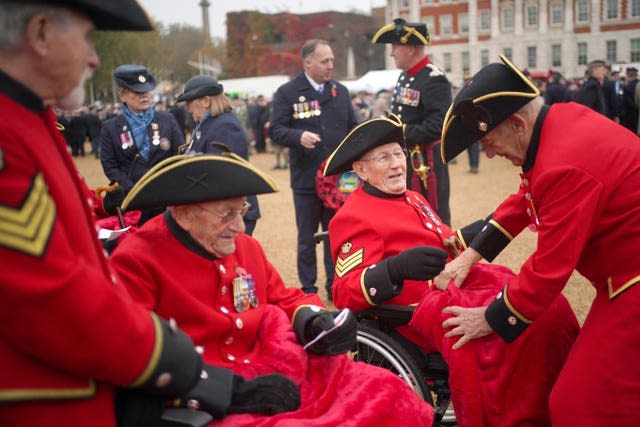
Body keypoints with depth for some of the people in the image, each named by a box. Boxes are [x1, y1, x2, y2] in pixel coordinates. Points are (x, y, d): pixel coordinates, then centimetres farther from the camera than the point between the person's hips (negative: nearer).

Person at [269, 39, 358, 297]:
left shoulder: (341, 91, 11)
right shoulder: (287, 93, -2)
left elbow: (353, 128, 13)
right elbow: (275, 130, -7)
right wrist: (298, 136, -26)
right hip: (306, 179, -3)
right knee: (307, 238, 8)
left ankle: (335, 285, 23)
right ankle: (308, 290, 19)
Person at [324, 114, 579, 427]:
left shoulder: (412, 198, 22)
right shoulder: (353, 217, -7)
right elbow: (344, 293, -15)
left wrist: (471, 234, 11)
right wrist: (395, 269, -31)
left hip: (459, 280, 9)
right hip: (422, 305, -9)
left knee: (550, 305, -8)